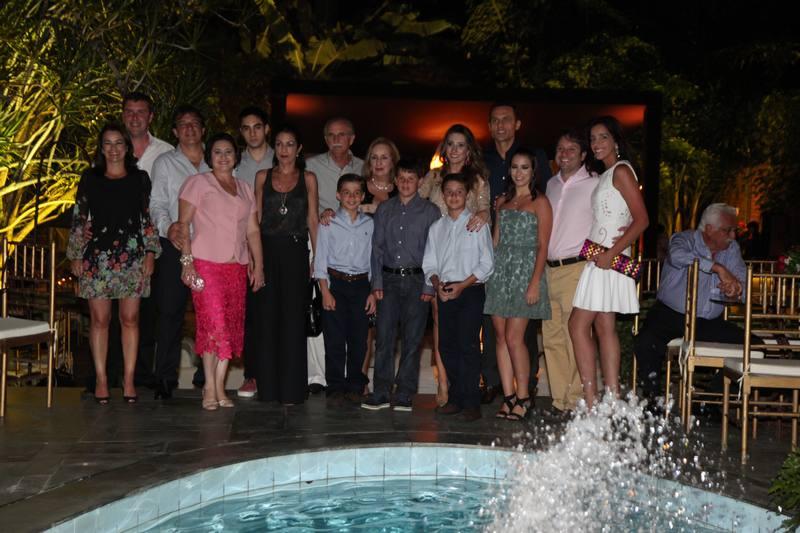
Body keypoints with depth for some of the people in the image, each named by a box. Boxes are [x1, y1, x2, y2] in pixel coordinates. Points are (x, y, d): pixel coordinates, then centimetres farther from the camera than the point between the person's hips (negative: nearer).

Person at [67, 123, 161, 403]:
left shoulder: (139, 178, 9)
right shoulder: (90, 178, 8)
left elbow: (148, 218, 10)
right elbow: (79, 218, 8)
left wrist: (150, 252, 2)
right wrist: (75, 256, 3)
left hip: (132, 257, 0)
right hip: (97, 256, 0)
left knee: (130, 318, 1)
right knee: (100, 319, 1)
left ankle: (129, 378, 8)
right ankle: (101, 378, 9)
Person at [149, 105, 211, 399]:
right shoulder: (165, 162, 11)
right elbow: (157, 204, 4)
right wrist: (167, 226, -15)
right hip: (175, 245, -2)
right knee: (170, 310, -5)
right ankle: (165, 377, 1)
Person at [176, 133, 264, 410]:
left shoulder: (245, 188, 19)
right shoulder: (198, 182, 4)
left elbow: (253, 230, 18)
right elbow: (183, 223, -2)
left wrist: (259, 265, 10)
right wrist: (187, 260, -12)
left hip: (237, 266, 5)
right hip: (206, 263, -5)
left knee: (232, 327, 1)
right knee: (214, 323, -12)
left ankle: (219, 387, 7)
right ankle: (210, 387, -3)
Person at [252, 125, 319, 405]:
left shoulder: (308, 179, 8)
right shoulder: (263, 177, 10)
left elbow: (313, 220, 6)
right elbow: (255, 218, 9)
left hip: (295, 253, -1)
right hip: (267, 250, 1)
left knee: (293, 317, -1)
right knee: (267, 316, 2)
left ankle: (291, 389, 5)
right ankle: (268, 387, 11)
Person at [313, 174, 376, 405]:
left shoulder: (369, 224, 7)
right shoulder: (328, 224, 2)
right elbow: (320, 259, 0)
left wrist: (373, 292, 4)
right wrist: (325, 291, -7)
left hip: (361, 284, 2)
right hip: (335, 283, -2)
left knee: (358, 338, 4)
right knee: (335, 339, -1)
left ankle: (355, 386, 16)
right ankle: (335, 388, 9)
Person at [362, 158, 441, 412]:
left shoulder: (430, 211, 4)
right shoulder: (384, 209, 12)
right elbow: (377, 247, 10)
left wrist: (429, 286, -7)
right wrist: (377, 283, 2)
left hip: (416, 279, -2)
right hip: (389, 279, 2)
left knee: (412, 338, 1)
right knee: (384, 336, -1)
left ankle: (404, 394, 9)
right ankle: (381, 393, 5)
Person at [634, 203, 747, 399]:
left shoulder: (732, 249, 10)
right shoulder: (685, 240, -7)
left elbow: (742, 278, 2)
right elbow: (678, 256, -33)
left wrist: (736, 287, -23)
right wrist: (718, 268, -35)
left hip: (710, 322, 5)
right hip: (671, 315, -5)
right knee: (646, 342, -33)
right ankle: (652, 396, -9)